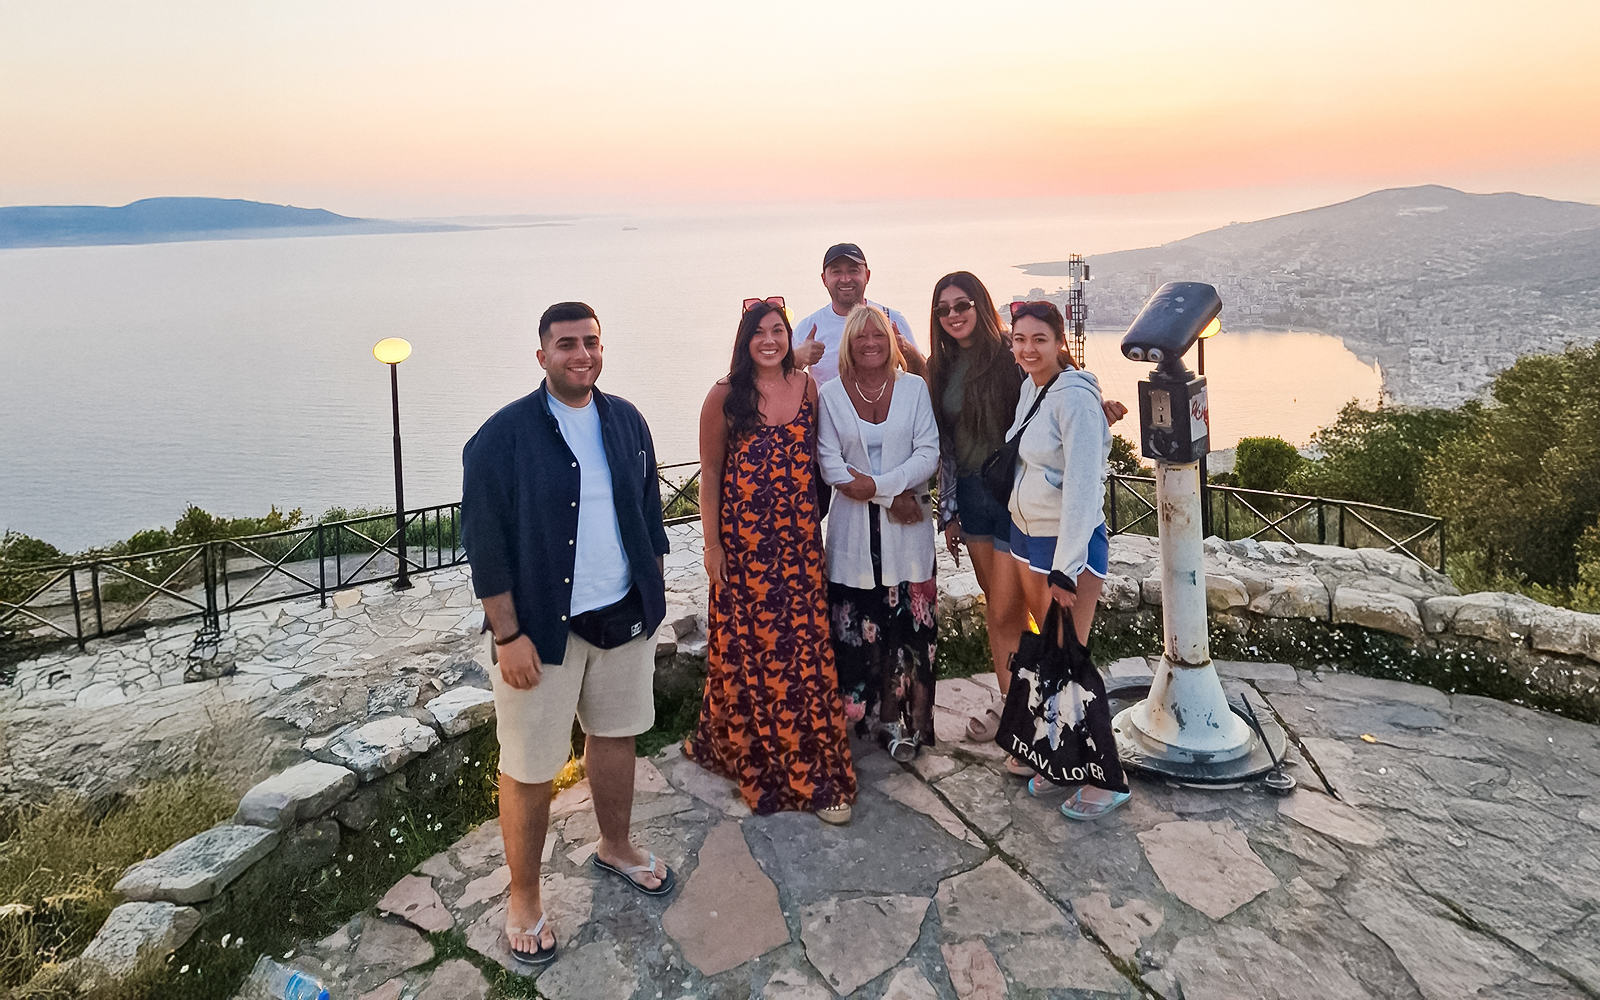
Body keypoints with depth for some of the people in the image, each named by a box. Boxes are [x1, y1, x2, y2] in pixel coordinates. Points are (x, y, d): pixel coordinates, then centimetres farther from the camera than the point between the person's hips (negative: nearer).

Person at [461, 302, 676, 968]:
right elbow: (486, 544, -13)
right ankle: (523, 901, 25)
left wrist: (652, 590, 11)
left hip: (624, 614, 5)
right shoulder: (503, 436, -13)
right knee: (529, 770, 5)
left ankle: (615, 848, 45)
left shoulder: (626, 422, 4)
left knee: (615, 735, 21)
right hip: (541, 629, -5)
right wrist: (507, 636, -15)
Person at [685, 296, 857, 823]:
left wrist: (817, 524, 9)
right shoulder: (726, 395, -3)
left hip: (799, 540, 3)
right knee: (746, 648, 5)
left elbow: (813, 458, 13)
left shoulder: (807, 387, 6)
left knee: (805, 650, 3)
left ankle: (814, 769, 13)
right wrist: (712, 543, -5)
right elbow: (710, 472, -1)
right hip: (743, 540, -2)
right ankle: (749, 754, 24)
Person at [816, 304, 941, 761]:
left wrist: (878, 484, -15)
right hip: (854, 527, 0)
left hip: (907, 527, 0)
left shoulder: (914, 388, 5)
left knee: (906, 623, 0)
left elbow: (929, 453, -3)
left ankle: (899, 717, 11)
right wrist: (894, 497, -11)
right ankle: (859, 710, 12)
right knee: (856, 624, 0)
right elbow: (830, 463, -4)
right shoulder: (831, 395, 4)